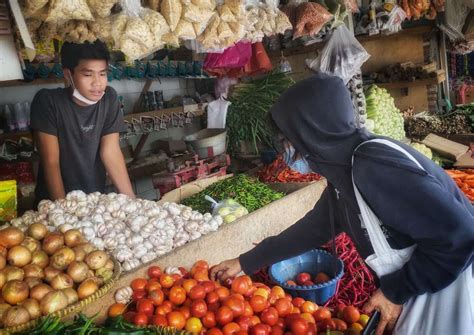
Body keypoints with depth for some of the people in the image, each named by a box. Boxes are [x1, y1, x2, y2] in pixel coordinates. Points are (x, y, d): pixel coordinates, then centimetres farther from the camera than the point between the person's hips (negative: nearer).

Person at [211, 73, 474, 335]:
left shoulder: (373, 165, -28)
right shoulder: (344, 170, 1)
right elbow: (314, 227, 10)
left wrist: (396, 291, -17)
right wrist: (245, 262, 13)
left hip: (449, 294, -7)